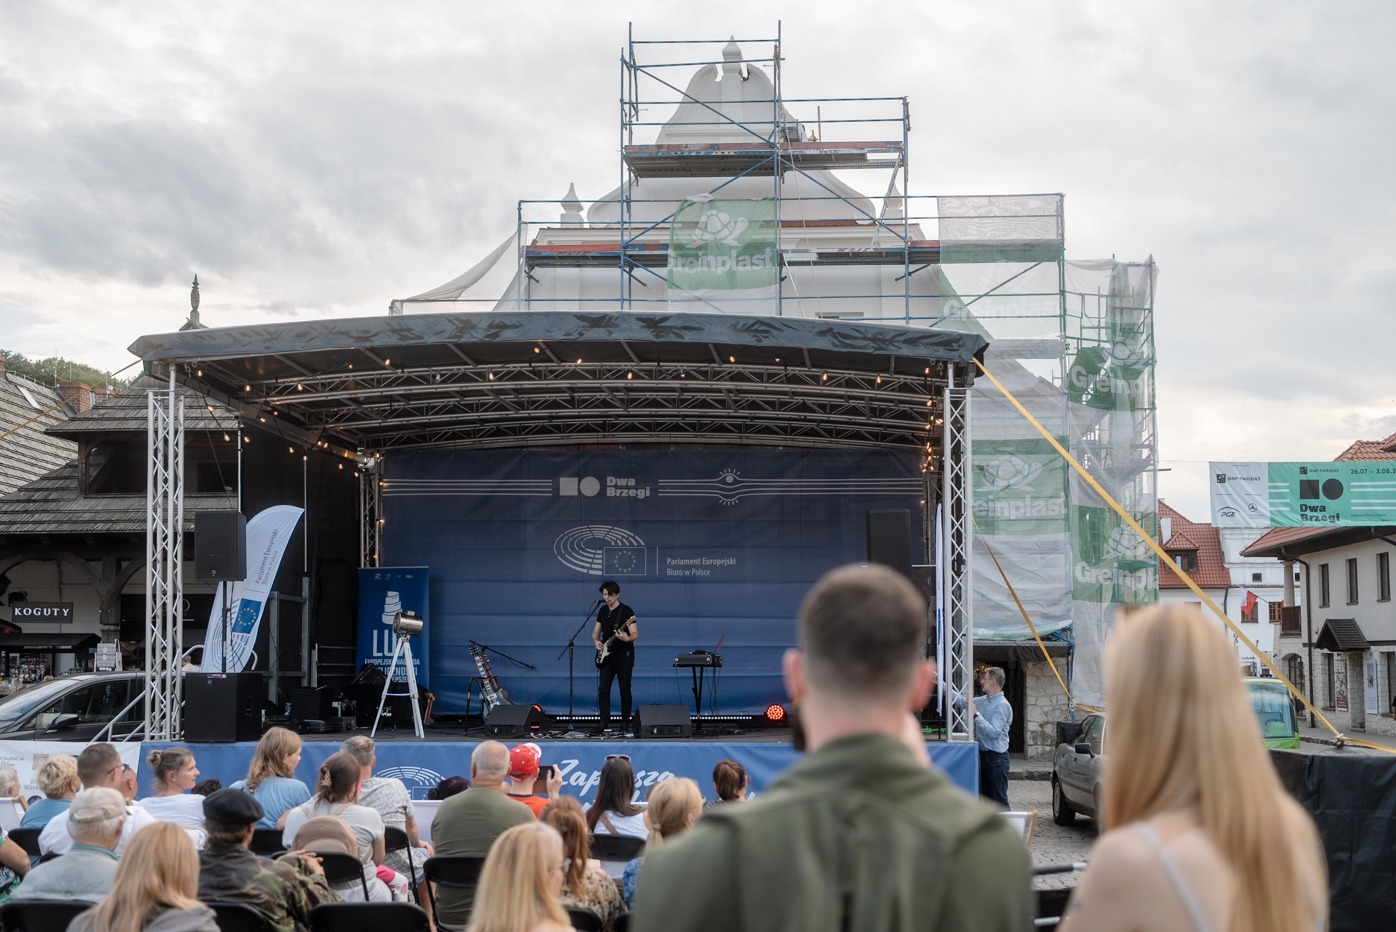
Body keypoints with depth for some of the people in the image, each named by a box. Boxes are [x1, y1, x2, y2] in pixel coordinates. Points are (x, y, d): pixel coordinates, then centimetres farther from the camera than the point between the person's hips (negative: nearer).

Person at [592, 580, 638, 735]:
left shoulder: (627, 611, -9)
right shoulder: (603, 611, 9)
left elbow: (635, 635, -12)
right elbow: (595, 632, 18)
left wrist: (627, 638, -34)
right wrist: (597, 642, -3)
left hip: (624, 655, -5)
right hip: (606, 656, 5)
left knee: (625, 691, -1)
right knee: (603, 689, -4)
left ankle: (625, 725, 7)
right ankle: (605, 724, -1)